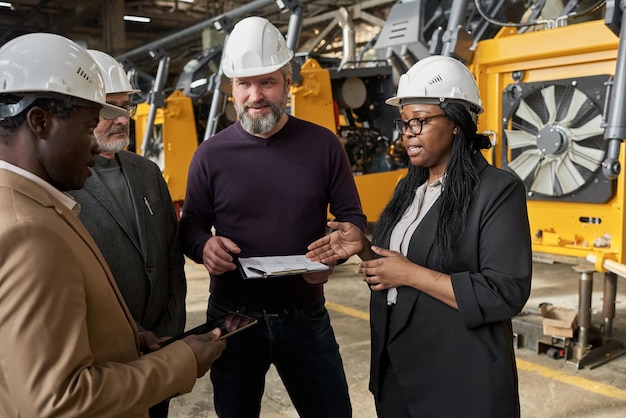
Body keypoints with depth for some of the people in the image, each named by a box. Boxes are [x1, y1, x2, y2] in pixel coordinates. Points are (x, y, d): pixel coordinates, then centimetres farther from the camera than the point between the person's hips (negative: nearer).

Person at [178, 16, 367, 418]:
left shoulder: (323, 144, -4)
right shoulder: (211, 154, -5)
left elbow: (352, 217, 1)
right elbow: (190, 226, 4)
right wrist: (204, 246, -20)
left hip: (305, 316, 0)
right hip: (232, 317, 0)